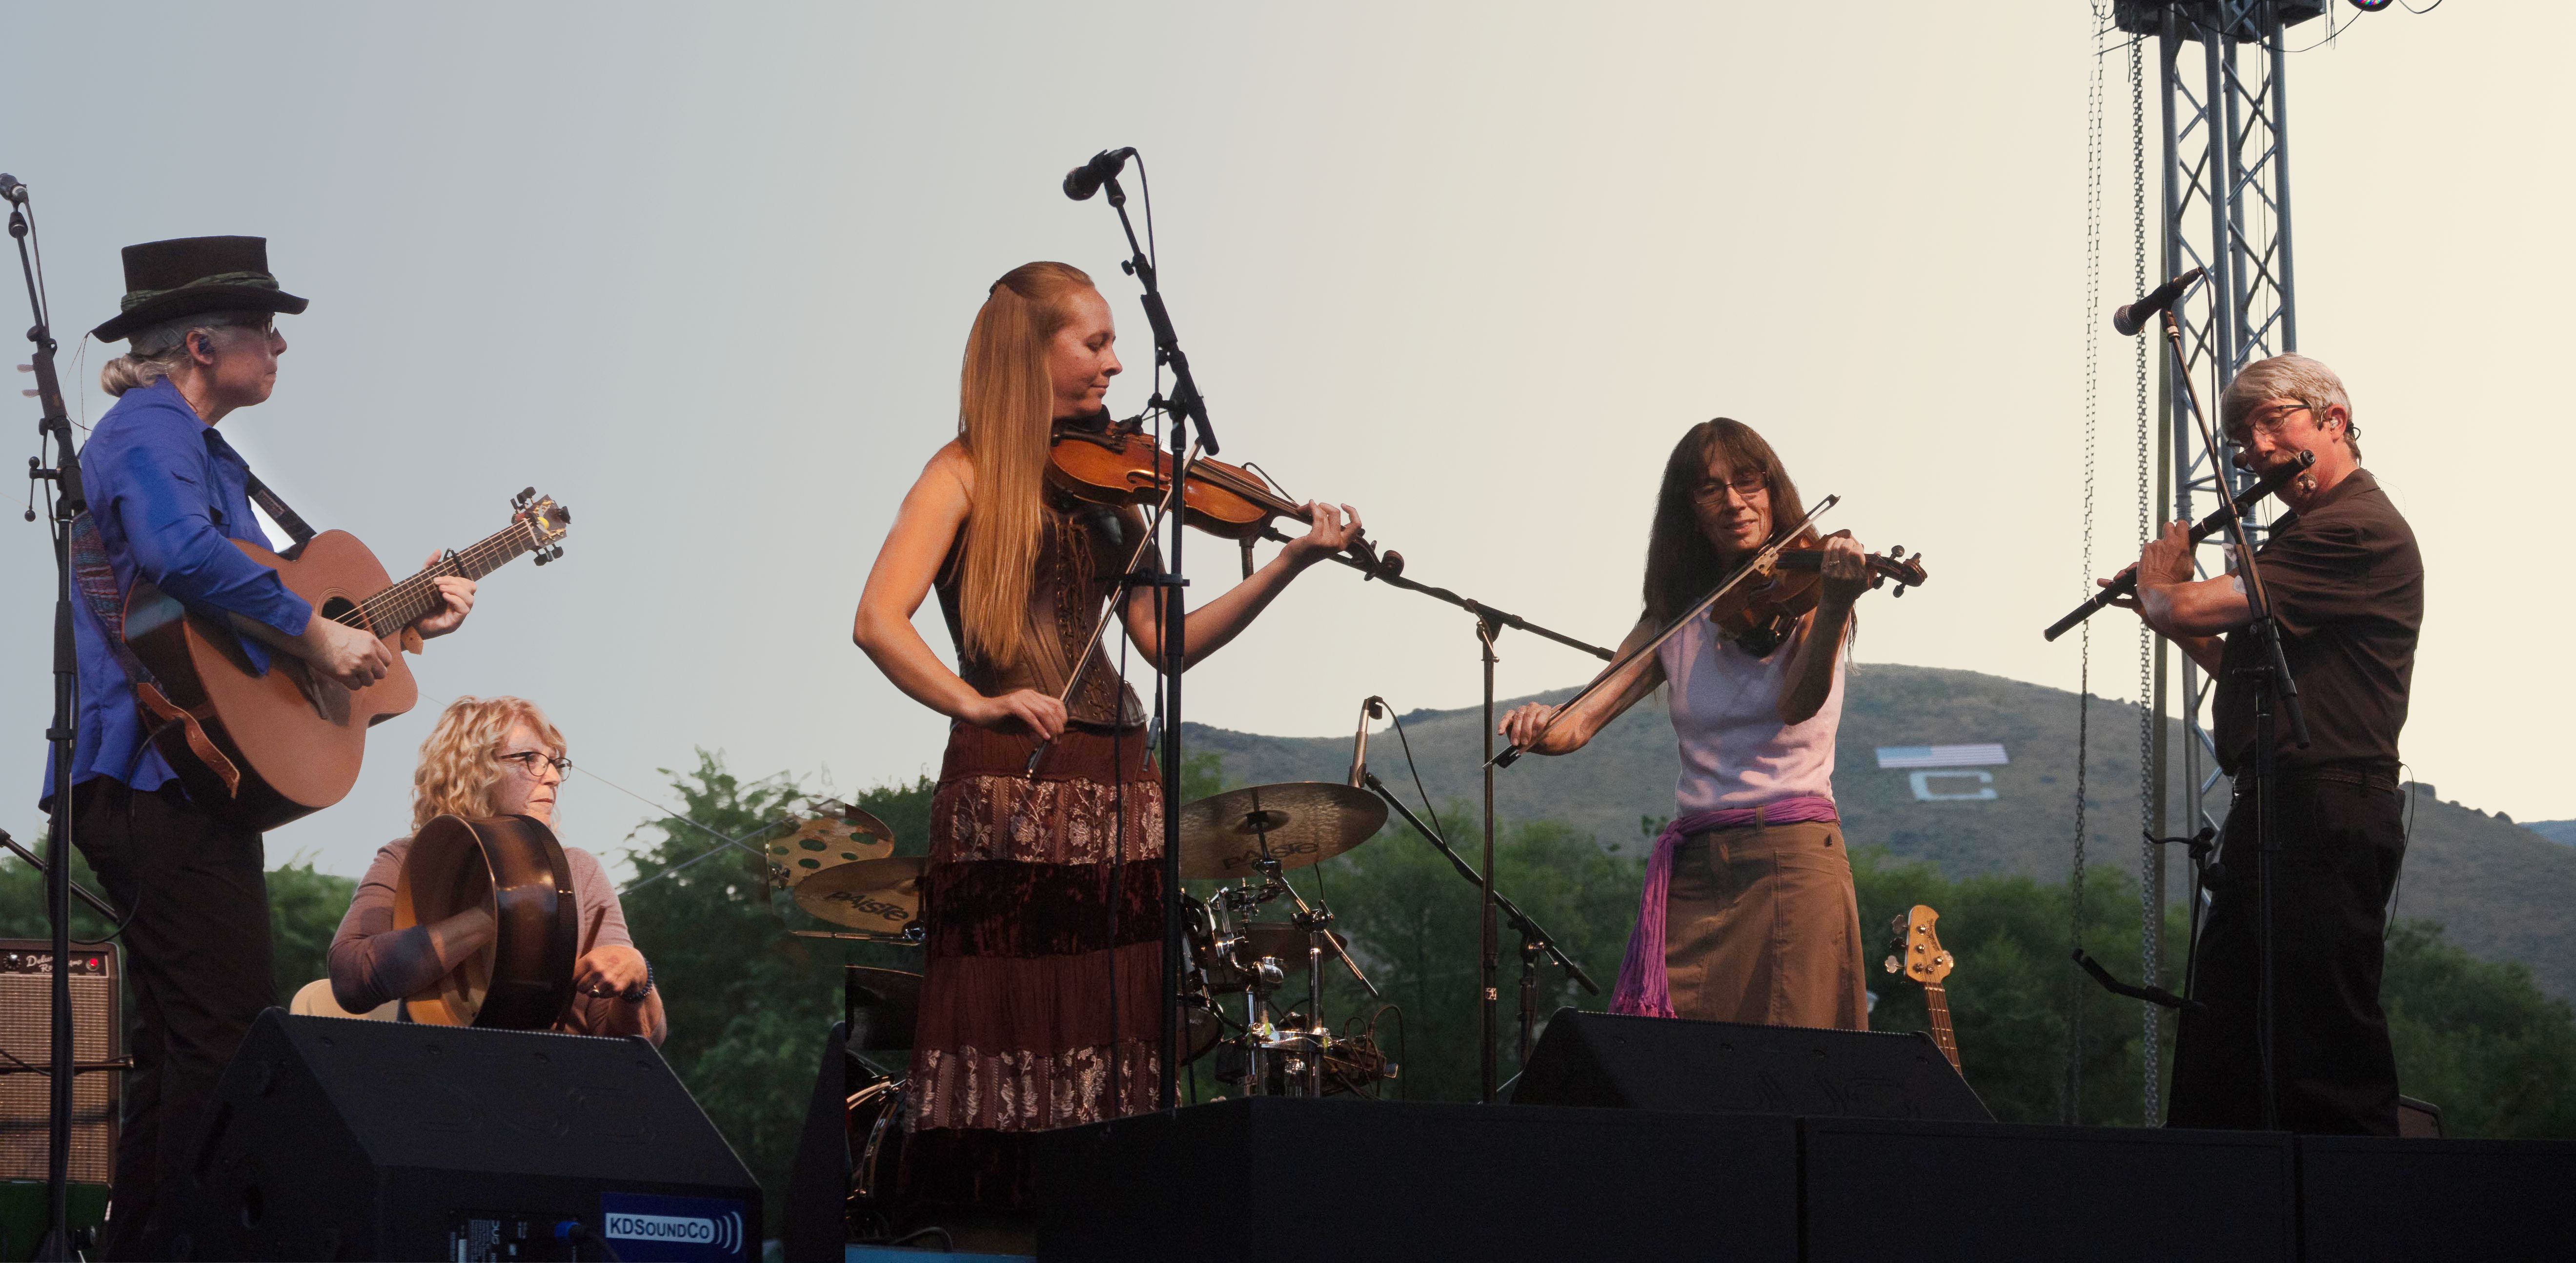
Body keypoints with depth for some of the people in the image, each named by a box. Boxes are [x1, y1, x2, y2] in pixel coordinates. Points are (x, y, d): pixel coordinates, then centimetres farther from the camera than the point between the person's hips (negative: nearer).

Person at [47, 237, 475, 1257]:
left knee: (180, 1040, 15)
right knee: (228, 1038, -14)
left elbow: (262, 591, 26)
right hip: (166, 778, -11)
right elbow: (182, 555, -30)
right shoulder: (151, 429, -10)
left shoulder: (201, 449, 24)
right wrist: (317, 636, -24)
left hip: (165, 783, 11)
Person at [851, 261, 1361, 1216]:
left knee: (1122, 1044, 2)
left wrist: (1288, 566, 4)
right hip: (1010, 795, -6)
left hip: (1118, 797, 6)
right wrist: (976, 704, -26)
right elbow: (879, 621, -12)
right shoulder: (968, 475, 0)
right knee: (1012, 1047, -7)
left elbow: (1164, 640, 13)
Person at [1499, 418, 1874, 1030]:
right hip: (1692, 870, 4)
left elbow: (1798, 703, -16)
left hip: (1792, 862, -4)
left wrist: (1834, 608, -34)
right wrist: (1539, 726, -18)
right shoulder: (1673, 621, 15)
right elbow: (1577, 726, 6)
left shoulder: (1803, 594, 3)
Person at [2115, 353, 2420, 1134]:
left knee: (2327, 1054, -10)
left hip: (2325, 820, -11)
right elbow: (2240, 670, 31)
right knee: (2215, 1058, 10)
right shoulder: (2302, 533, 21)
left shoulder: (2359, 530, -13)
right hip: (2270, 810, 11)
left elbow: (2192, 608, -16)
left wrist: (2157, 582, 5)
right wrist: (2169, 616, 20)